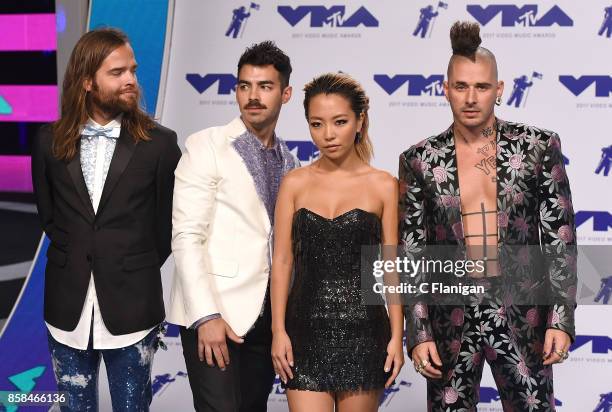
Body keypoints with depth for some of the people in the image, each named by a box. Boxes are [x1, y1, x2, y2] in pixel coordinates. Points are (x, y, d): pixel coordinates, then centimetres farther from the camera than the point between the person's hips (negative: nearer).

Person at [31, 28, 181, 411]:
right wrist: (75, 260, 12)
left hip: (131, 307, -2)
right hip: (68, 306, 2)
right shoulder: (51, 141, 1)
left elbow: (167, 221, 4)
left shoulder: (159, 143, -6)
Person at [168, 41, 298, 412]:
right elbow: (186, 237, -11)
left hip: (267, 317, 6)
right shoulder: (207, 146, -4)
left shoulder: (289, 161, 13)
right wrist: (207, 316, -19)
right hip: (214, 315, -6)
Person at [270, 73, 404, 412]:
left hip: (362, 329, 0)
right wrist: (278, 331, -3)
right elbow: (282, 261, 4)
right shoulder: (295, 183, 4)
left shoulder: (382, 185, 1)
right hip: (306, 328, 1)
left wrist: (397, 336, -3)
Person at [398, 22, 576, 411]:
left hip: (521, 315, 0)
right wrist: (418, 333, -3)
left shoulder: (539, 146, -1)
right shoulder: (420, 161, 0)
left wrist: (562, 318, -5)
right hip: (451, 317, 1)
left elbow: (561, 239, 0)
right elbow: (412, 254, 2)